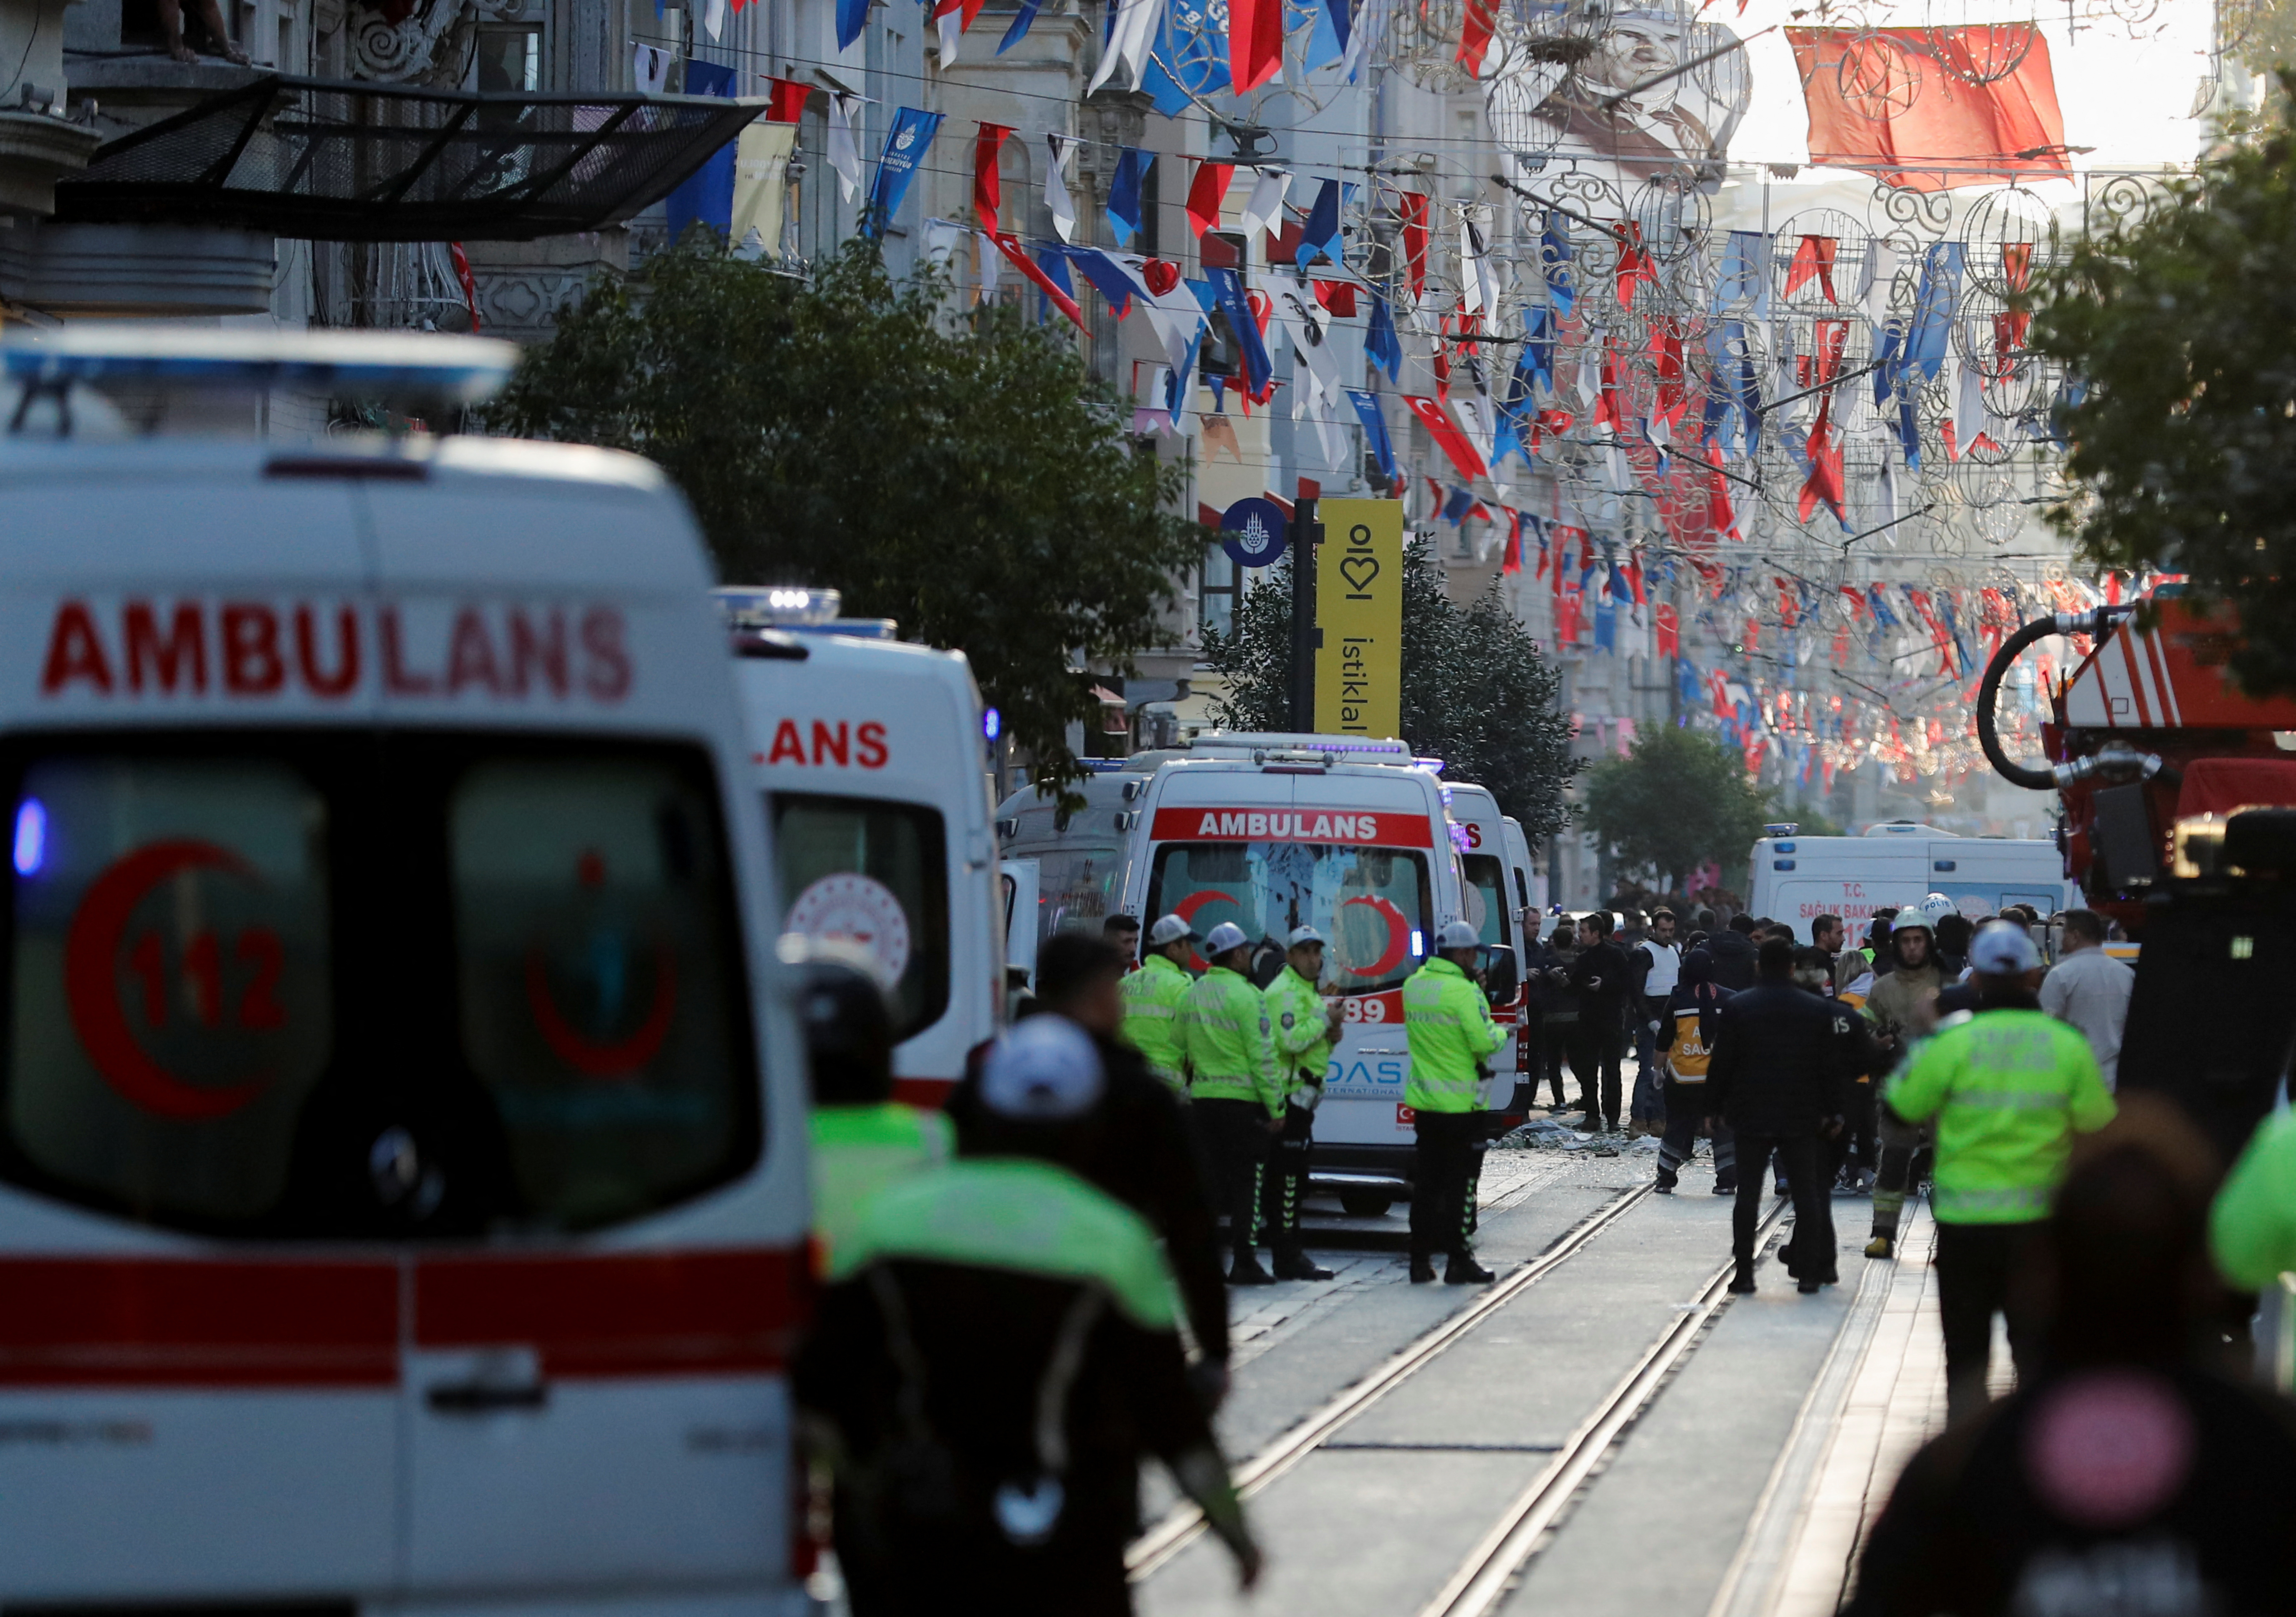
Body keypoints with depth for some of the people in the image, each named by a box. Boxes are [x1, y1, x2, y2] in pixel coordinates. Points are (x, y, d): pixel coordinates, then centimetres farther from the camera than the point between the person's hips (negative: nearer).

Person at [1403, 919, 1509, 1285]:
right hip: (1461, 1102, -6)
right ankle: (1459, 1261, 4)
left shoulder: (1413, 986, 6)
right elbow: (1483, 1042, -20)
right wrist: (1500, 1033, 2)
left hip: (1423, 1100, 6)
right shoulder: (1462, 992, -17)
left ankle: (1420, 1259, 14)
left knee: (1426, 1182, 12)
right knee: (1461, 1182, 1)